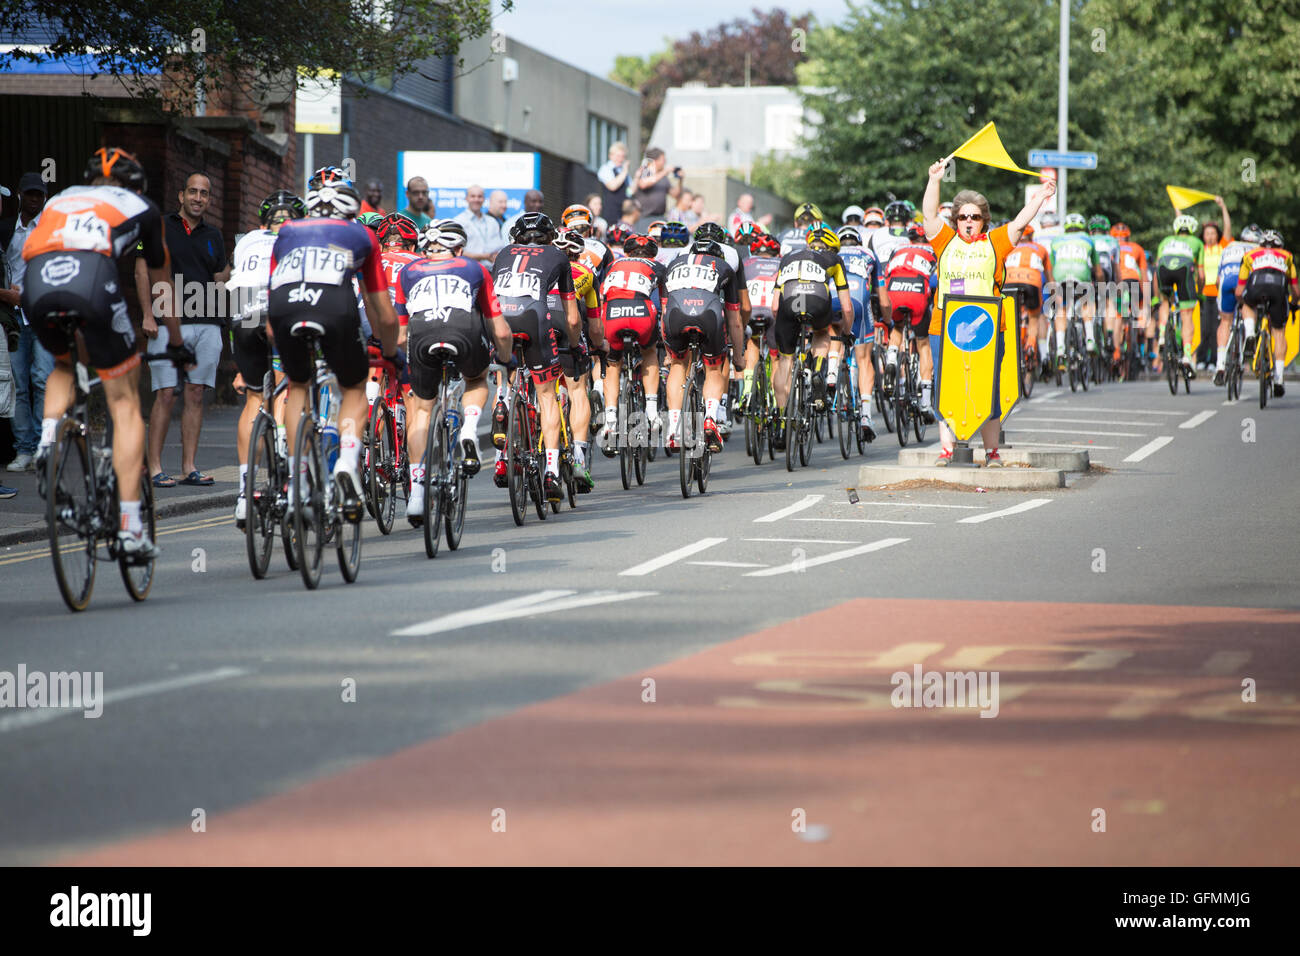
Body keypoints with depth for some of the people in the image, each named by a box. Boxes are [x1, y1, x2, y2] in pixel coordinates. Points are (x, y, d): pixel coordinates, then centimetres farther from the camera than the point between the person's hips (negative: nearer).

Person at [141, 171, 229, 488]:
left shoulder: (213, 236, 17)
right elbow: (143, 270, -1)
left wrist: (237, 265, 5)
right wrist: (148, 314, -8)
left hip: (206, 324, 4)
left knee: (196, 395, 3)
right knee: (166, 395, -8)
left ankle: (189, 467, 6)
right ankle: (154, 468, -5)